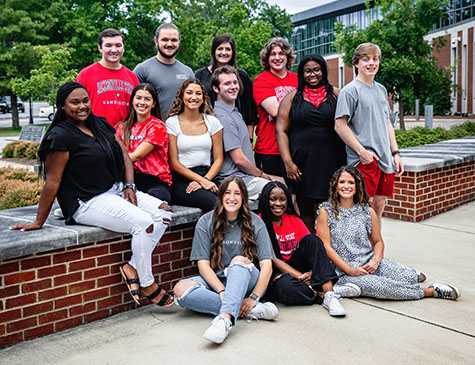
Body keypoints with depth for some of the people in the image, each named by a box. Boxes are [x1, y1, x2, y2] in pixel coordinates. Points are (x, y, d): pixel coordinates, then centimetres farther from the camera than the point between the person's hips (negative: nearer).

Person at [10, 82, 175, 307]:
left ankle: (133, 266, -4)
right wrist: (39, 222, -9)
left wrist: (129, 186, -1)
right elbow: (52, 181, -12)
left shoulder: (100, 124, 12)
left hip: (116, 191, 9)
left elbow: (124, 154, 14)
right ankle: (147, 284, -7)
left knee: (163, 212, -9)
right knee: (143, 223, -26)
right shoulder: (60, 136, -11)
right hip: (88, 202, -8)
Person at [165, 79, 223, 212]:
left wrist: (206, 180, -9)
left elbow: (218, 159, 10)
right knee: (215, 203, -32)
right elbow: (174, 163, -2)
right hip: (182, 181, -3)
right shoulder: (172, 123, 3)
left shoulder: (212, 122, 13)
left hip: (207, 176, 3)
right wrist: (202, 180, -12)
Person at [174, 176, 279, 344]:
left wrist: (254, 297, -21)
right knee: (181, 289, -26)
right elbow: (203, 264, -7)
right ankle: (252, 310, -31)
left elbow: (266, 265, -8)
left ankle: (225, 318, -51)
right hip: (215, 280, 2)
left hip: (247, 282, -1)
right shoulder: (206, 222, 0)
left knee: (239, 260, -33)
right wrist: (222, 291, -23)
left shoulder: (255, 222, -1)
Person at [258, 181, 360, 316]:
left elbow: (314, 248, 0)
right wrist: (300, 276, -24)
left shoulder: (294, 219, 7)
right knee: (286, 286, -40)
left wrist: (311, 272, -21)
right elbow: (272, 259, -15)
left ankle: (329, 292, -32)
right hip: (274, 272, -5)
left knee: (312, 239, -20)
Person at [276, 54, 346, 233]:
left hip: (330, 162, 0)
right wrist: (288, 163, -8)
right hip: (302, 162, 0)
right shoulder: (293, 97, 8)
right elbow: (281, 130, 2)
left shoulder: (335, 95, 10)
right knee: (306, 209, 5)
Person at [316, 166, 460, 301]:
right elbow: (326, 247, -8)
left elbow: (378, 241, 14)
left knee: (409, 277, -19)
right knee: (378, 286, -30)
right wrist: (350, 270, -15)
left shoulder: (367, 211, 7)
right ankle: (429, 291, -10)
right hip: (344, 272, -3)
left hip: (370, 262, 4)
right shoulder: (326, 211, -4)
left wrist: (375, 260, -8)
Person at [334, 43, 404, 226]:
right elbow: (340, 125, -12)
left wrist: (395, 153, 15)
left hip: (385, 159, 7)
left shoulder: (381, 89, 18)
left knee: (379, 206, 10)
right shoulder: (350, 91, -5)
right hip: (364, 160, -7)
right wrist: (362, 152, -16)